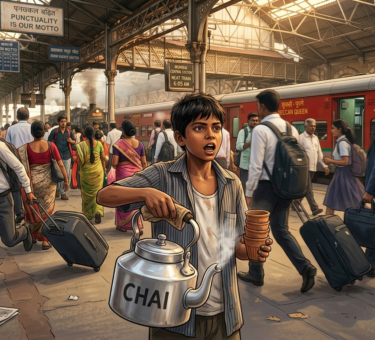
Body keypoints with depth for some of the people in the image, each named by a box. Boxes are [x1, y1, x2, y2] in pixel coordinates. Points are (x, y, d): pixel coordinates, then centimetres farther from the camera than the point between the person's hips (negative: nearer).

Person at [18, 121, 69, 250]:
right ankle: (45, 240, 14)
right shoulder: (51, 146, -7)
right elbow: (60, 164, -6)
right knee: (47, 210, 11)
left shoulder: (26, 147, -9)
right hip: (48, 181, 0)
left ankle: (33, 236, 34)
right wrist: (66, 180, 2)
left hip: (32, 181, 0)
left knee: (33, 209, 19)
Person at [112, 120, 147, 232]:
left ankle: (123, 225, 21)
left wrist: (114, 166, 8)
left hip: (123, 173, -3)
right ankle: (138, 226, 10)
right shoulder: (139, 144, 1)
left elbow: (114, 163, -14)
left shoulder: (118, 144, -9)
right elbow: (144, 163, 3)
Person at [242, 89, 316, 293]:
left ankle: (256, 274, 23)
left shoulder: (260, 130, -15)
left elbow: (256, 165, -17)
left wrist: (249, 192, -9)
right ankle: (305, 267, 2)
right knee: (281, 230, 16)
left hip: (266, 186, -6)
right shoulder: (292, 129, 6)